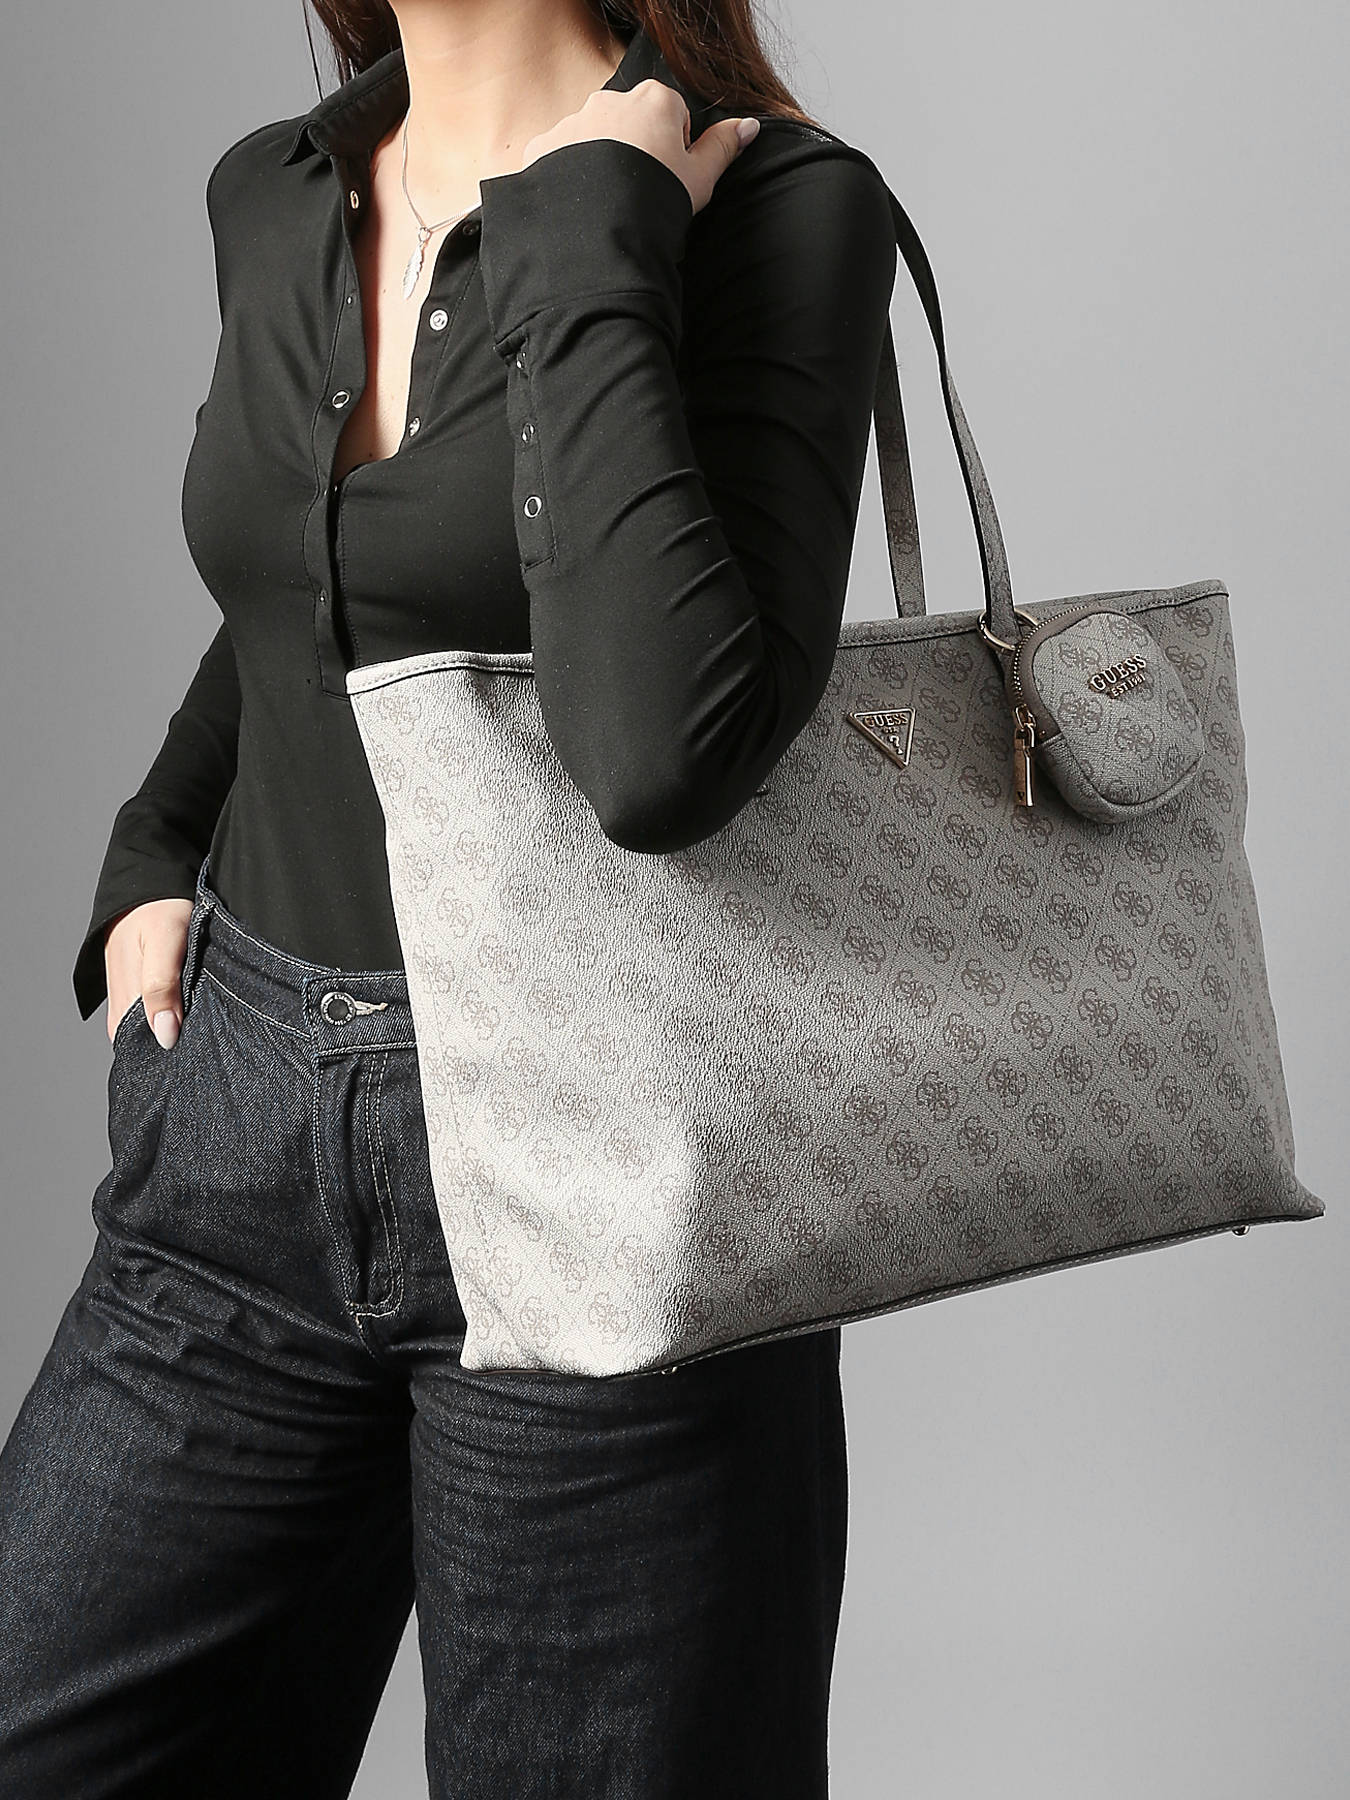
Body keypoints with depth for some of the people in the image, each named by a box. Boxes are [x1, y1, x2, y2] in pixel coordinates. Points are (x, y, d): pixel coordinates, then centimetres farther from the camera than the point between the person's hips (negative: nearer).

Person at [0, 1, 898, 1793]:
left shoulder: (775, 202, -11)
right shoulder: (270, 199, 7)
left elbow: (665, 755, -27)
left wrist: (588, 242, -21)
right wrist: (149, 864, 12)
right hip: (239, 1137, 6)